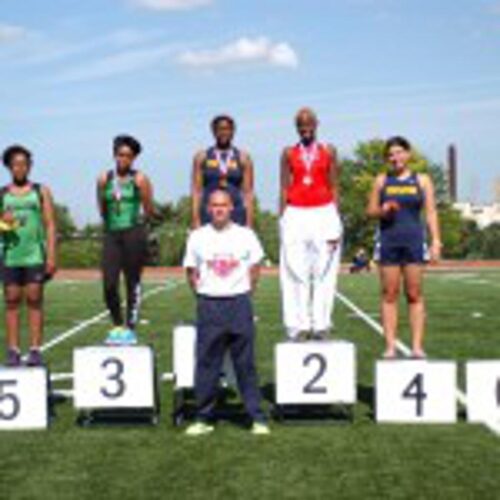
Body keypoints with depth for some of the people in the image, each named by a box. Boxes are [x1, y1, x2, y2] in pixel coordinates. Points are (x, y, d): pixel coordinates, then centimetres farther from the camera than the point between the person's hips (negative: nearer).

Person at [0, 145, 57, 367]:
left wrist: (51, 255, -5)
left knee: (35, 300, -2)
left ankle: (35, 350, 0)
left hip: (35, 255, -1)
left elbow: (50, 224, 4)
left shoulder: (41, 192, 9)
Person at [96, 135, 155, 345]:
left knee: (133, 282, 3)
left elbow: (149, 211, 2)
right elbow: (101, 211, 13)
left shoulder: (140, 180, 1)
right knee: (109, 284, -5)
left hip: (134, 233, -2)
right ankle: (117, 326, 14)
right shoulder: (104, 179, 9)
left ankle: (130, 328, 13)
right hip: (111, 234, 3)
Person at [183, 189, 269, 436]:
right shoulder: (198, 237, 6)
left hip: (240, 304, 0)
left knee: (245, 364, 2)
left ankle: (257, 418, 8)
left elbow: (255, 268, 11)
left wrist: (245, 292, 3)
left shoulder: (245, 235, 5)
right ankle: (203, 418, 11)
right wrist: (202, 294, 2)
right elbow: (191, 272, 11)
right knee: (206, 364, 2)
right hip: (209, 306, 1)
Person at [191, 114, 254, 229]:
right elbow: (196, 191, 4)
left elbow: (248, 192, 5)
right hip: (209, 214, 0)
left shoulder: (243, 158, 8)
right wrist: (196, 220, -4)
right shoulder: (201, 157, 8)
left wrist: (249, 223, -2)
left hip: (236, 215, 0)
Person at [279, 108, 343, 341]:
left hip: (323, 214, 0)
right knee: (295, 272, -4)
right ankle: (298, 325, -2)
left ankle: (321, 324, 1)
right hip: (295, 215, 0)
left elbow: (334, 187, 7)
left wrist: (335, 221, -2)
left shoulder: (329, 152, 9)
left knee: (323, 271, -2)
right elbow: (284, 188, 9)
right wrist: (283, 219, 0)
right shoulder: (288, 154, 10)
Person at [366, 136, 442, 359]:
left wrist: (436, 240, -5)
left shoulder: (422, 180, 8)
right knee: (389, 295, 0)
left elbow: (431, 212, 4)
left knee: (414, 294, -1)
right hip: (388, 240, 1)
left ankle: (417, 345, 2)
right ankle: (390, 345, 3)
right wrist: (382, 210, -11)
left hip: (414, 240, -1)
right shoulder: (381, 181, 9)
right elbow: (370, 210, 12)